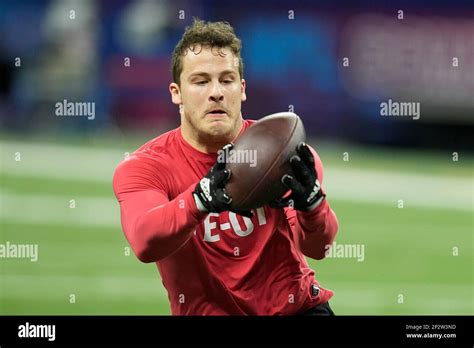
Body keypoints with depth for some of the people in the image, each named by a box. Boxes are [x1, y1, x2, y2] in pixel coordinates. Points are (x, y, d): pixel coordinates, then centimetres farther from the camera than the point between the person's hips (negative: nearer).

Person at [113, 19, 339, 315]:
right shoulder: (144, 167, -9)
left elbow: (316, 248, -17)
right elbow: (145, 243, -28)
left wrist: (311, 202, -37)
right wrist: (199, 200, -46)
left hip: (295, 306, -1)